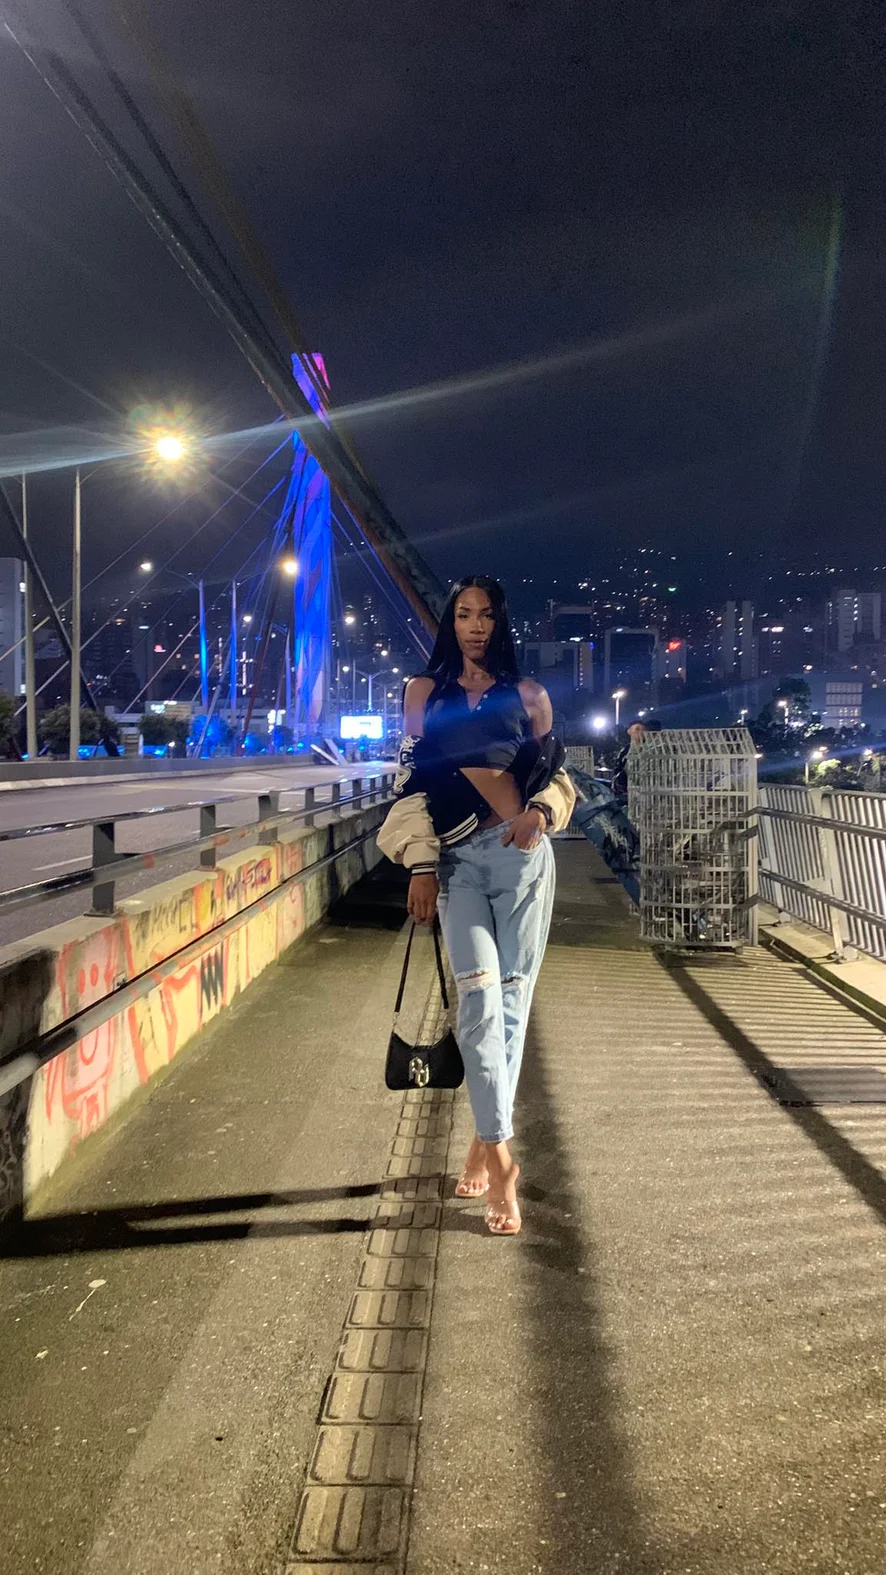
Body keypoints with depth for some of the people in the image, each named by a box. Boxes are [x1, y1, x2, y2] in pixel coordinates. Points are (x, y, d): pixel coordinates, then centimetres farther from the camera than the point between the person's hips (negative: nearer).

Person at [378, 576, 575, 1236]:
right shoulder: (425, 692, 11)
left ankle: (485, 1140, 18)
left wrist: (540, 811, -11)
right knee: (480, 998, -12)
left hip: (523, 856, 1)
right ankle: (502, 1159, -9)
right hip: (458, 860, -1)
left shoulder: (527, 695, 11)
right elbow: (412, 782, 7)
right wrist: (421, 865, -2)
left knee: (511, 1001, 3)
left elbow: (559, 777, 12)